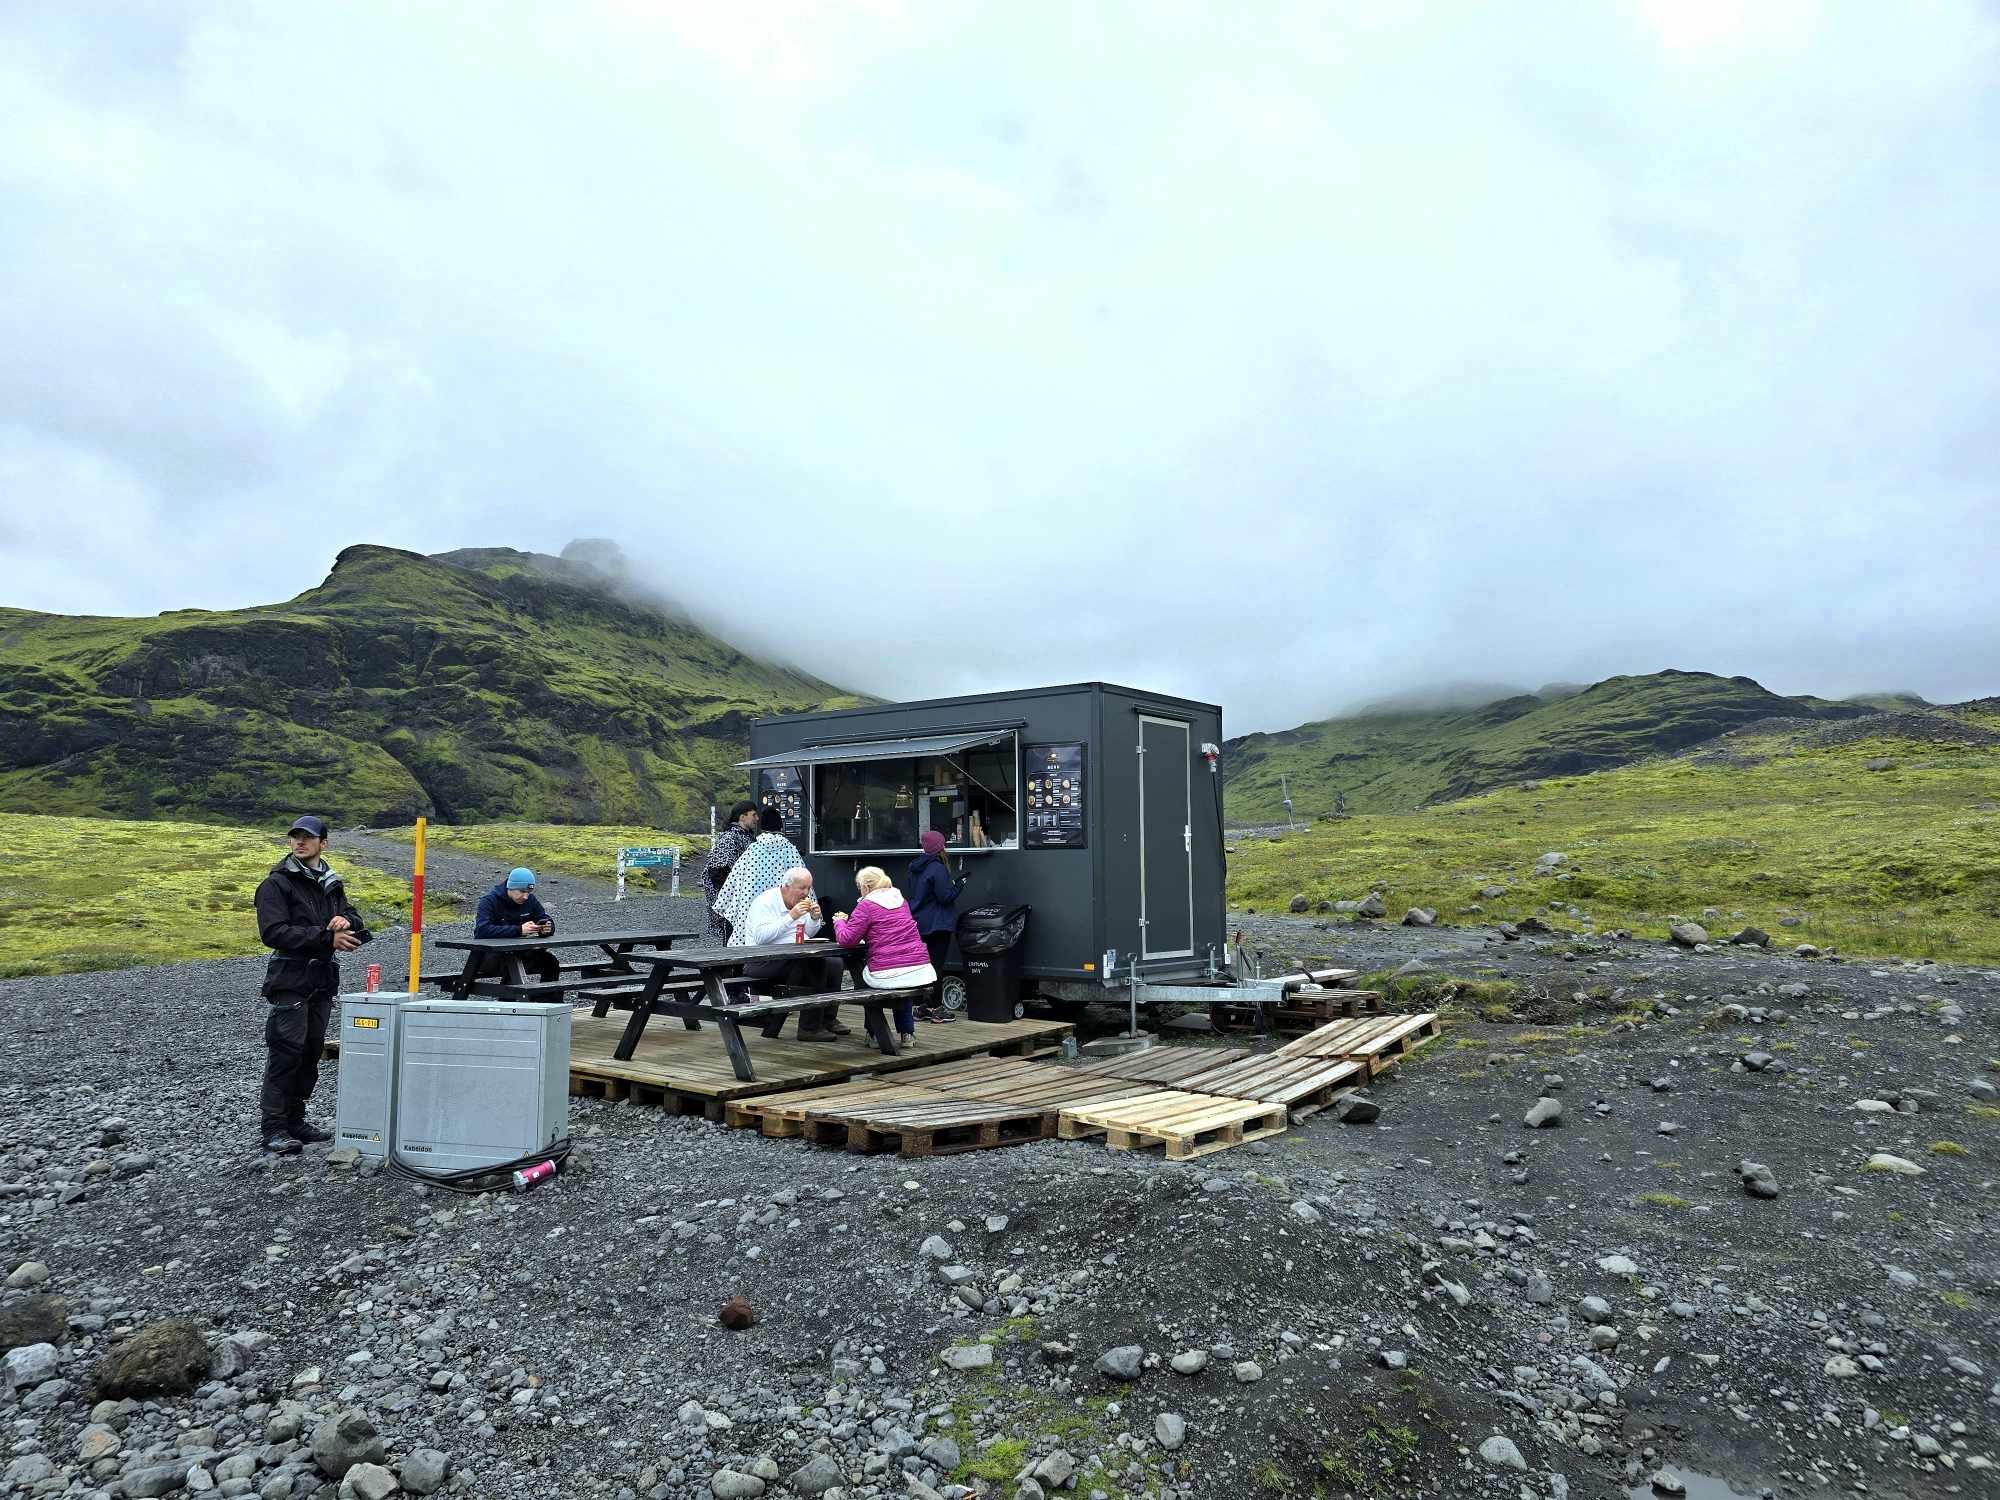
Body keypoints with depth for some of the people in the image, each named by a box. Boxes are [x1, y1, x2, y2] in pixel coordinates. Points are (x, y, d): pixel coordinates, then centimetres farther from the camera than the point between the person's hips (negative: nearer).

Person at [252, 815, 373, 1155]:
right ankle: (274, 1127, -1)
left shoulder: (331, 883, 16)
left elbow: (356, 921, 12)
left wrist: (346, 921, -13)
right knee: (285, 1053, -8)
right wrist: (326, 937, -24)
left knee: (311, 1053, 11)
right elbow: (273, 932, -18)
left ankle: (295, 1120, 21)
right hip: (289, 981, -7)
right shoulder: (276, 884, -6)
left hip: (323, 981, 7)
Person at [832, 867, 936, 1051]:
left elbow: (846, 940, -7)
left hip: (886, 974, -6)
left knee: (863, 974, 27)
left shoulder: (866, 905, -5)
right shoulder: (901, 901, 16)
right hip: (921, 972, 6)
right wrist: (849, 920, 30)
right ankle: (907, 1033, 33)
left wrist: (839, 921, 14)